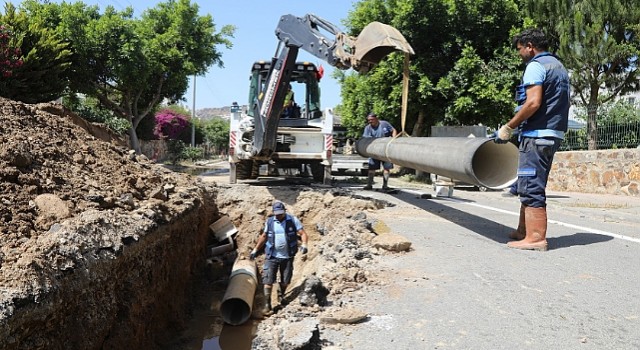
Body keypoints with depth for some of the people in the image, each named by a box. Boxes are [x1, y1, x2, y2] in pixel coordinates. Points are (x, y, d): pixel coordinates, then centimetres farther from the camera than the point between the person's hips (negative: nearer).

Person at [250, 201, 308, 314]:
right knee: (268, 280, -6)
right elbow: (263, 236, 13)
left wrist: (304, 244, -29)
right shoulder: (269, 221, 1)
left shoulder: (293, 220, -6)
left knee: (286, 281, 12)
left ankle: (281, 294, 42)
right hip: (272, 256, 1)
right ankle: (267, 304, 4)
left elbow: (303, 233, -9)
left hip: (287, 257, 0)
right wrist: (255, 250, 12)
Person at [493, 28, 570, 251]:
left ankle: (535, 238, -6)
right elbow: (556, 104, 21)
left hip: (537, 135, -10)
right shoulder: (559, 67, 22)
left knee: (531, 187, -7)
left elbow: (533, 102, -21)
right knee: (531, 186, 15)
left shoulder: (536, 66, -8)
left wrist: (508, 127, -15)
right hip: (554, 134, 10)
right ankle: (523, 230, 22)